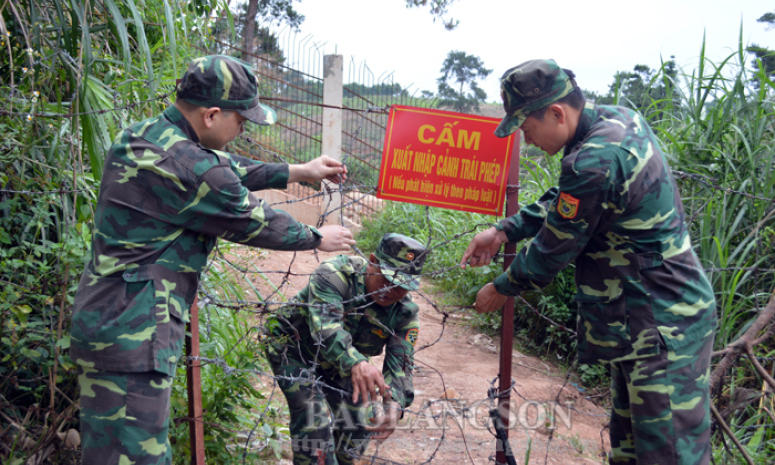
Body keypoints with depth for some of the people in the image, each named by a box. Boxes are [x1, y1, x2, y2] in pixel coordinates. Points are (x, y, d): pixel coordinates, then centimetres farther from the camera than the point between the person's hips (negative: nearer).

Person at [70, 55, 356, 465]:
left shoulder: (145, 136, 8)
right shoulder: (187, 167, -22)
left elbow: (229, 170, 21)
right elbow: (256, 223, -9)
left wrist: (298, 172, 24)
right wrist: (318, 238, 9)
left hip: (105, 320, 10)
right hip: (130, 335, -10)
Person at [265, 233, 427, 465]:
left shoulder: (405, 313, -15)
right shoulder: (336, 273, -31)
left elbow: (400, 364, -20)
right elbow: (324, 324, -45)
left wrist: (395, 404, -40)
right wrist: (356, 363, -63)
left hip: (342, 365, 5)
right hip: (294, 349, -5)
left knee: (362, 420, 3)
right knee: (314, 419, -20)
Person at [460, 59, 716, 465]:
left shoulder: (595, 164, -27)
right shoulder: (618, 118, 3)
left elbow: (553, 250, -15)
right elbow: (562, 200, 15)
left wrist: (502, 289, 2)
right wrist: (504, 230, 8)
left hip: (662, 328, -10)